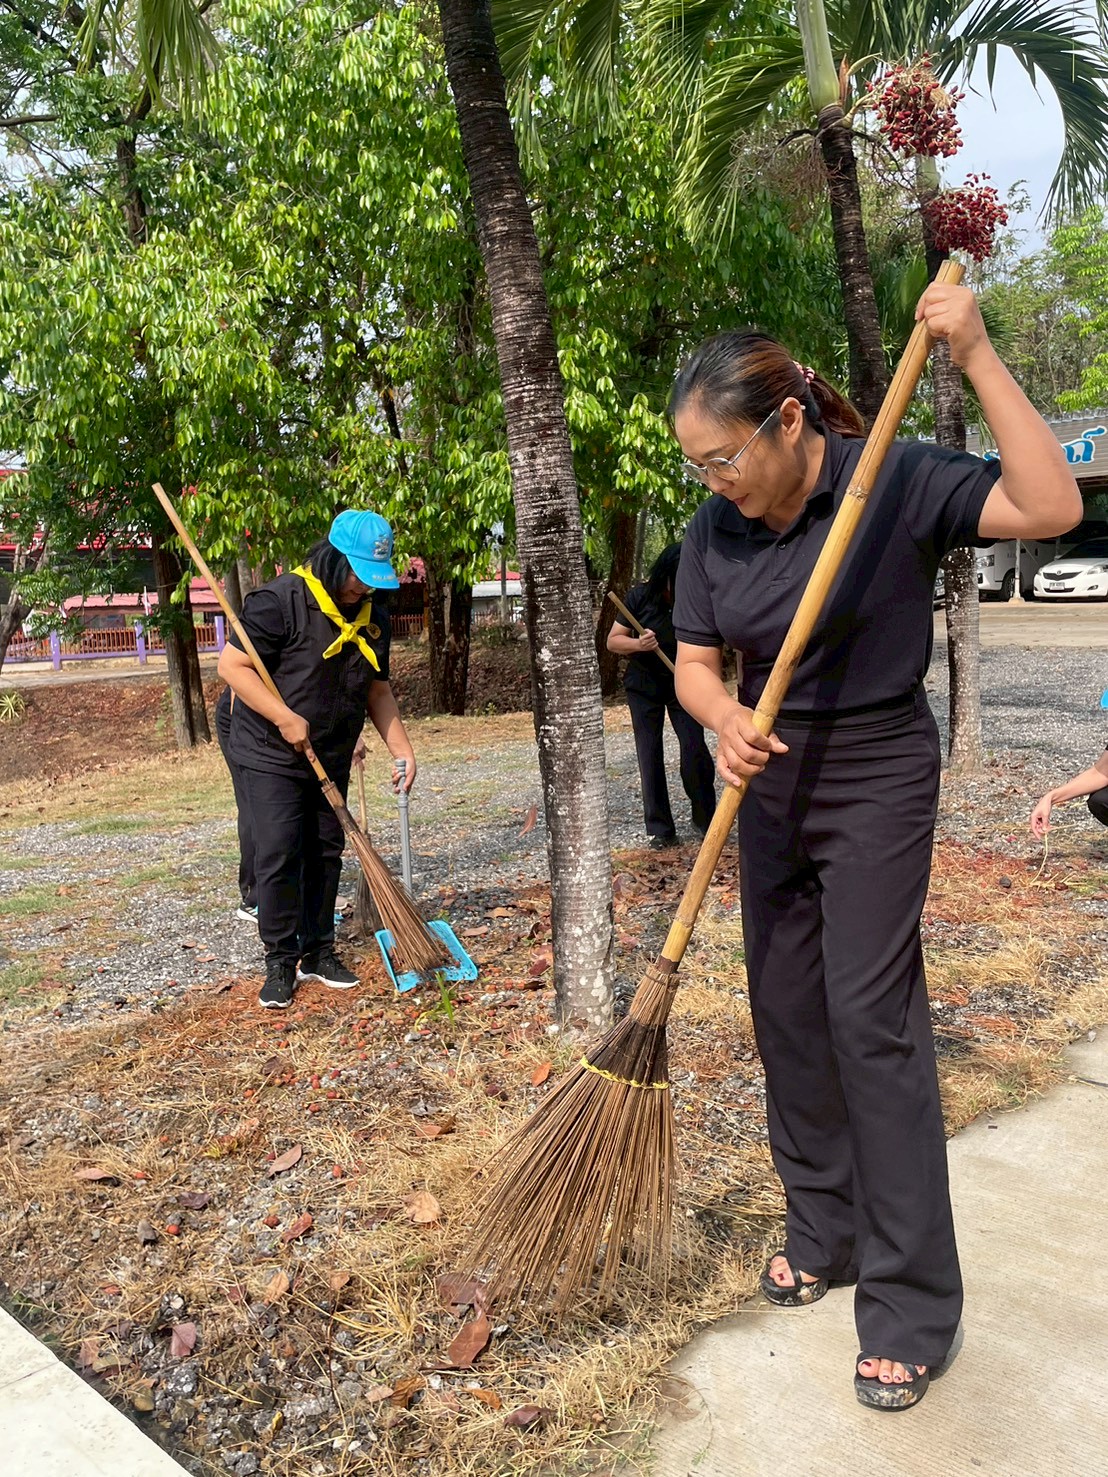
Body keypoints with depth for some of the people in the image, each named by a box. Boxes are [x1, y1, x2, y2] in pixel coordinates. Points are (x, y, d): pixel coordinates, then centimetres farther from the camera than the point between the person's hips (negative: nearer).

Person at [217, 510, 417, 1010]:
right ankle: (280, 961, 4)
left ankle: (318, 951, 23)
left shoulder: (373, 615, 3)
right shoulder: (278, 601, -19)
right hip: (271, 757, -6)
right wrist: (286, 718, -25)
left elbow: (377, 689, 11)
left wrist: (402, 749, 1)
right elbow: (232, 665, -18)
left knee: (325, 854, 10)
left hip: (332, 760, 6)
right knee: (278, 856, -9)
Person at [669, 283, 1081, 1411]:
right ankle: (822, 1234, 30)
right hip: (771, 787, 6)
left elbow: (1052, 508, -24)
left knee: (872, 1020, -6)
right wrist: (725, 717, -22)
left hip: (876, 781, -6)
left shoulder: (901, 481, -13)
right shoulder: (713, 531, 0)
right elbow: (695, 664, 1)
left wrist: (976, 358, -28)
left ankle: (913, 1304, 8)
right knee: (786, 1011, 11)